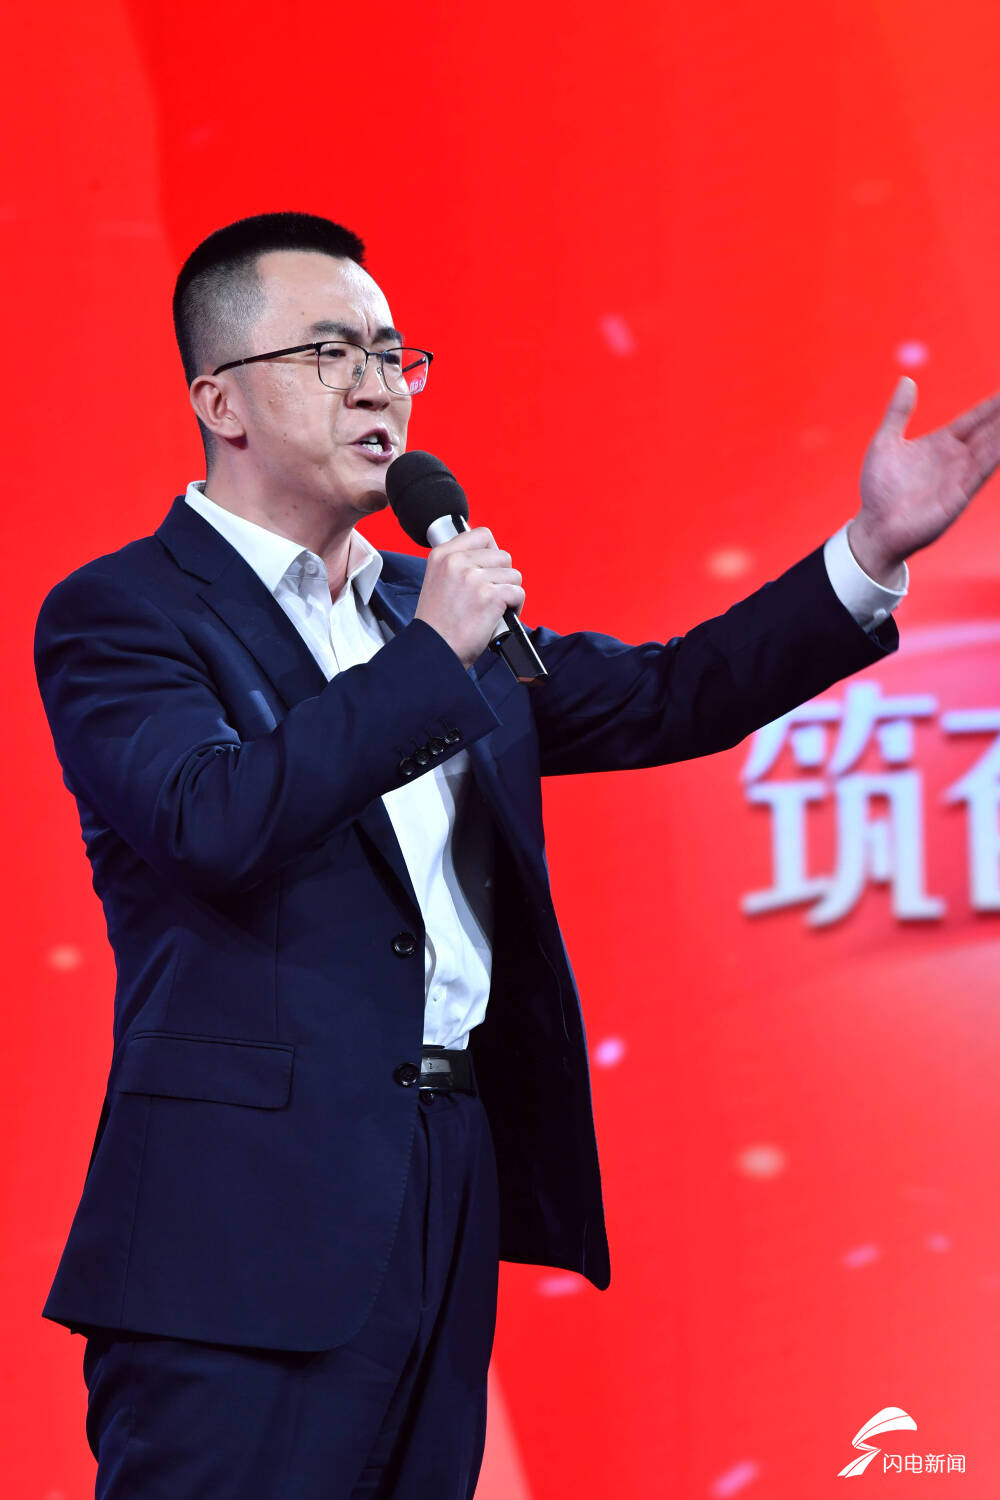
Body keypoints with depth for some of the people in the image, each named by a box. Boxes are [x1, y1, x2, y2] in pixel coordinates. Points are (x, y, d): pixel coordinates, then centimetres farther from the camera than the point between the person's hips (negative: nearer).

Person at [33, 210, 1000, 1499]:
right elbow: (216, 818, -22)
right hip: (249, 1220, -7)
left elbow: (656, 701, 18)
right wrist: (433, 655, -16)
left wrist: (872, 552, 9)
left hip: (455, 1195, 7)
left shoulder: (426, 606, 19)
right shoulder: (117, 614, -4)